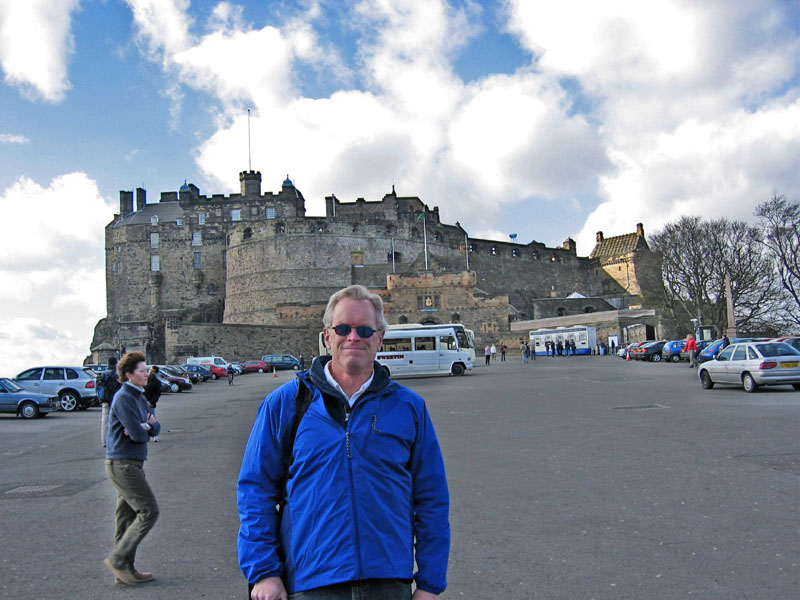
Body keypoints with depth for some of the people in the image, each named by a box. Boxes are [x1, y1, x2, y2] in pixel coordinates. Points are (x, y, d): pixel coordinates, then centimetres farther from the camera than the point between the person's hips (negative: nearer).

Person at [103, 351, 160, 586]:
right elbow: (138, 434, -22)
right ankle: (117, 558, 1)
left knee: (127, 515, 12)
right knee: (148, 511, -8)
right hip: (122, 464, -10)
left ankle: (125, 570, 20)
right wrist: (145, 429, 0)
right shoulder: (124, 398, -15)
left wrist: (146, 426, -11)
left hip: (132, 464, 10)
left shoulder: (138, 397, 15)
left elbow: (155, 427, 10)